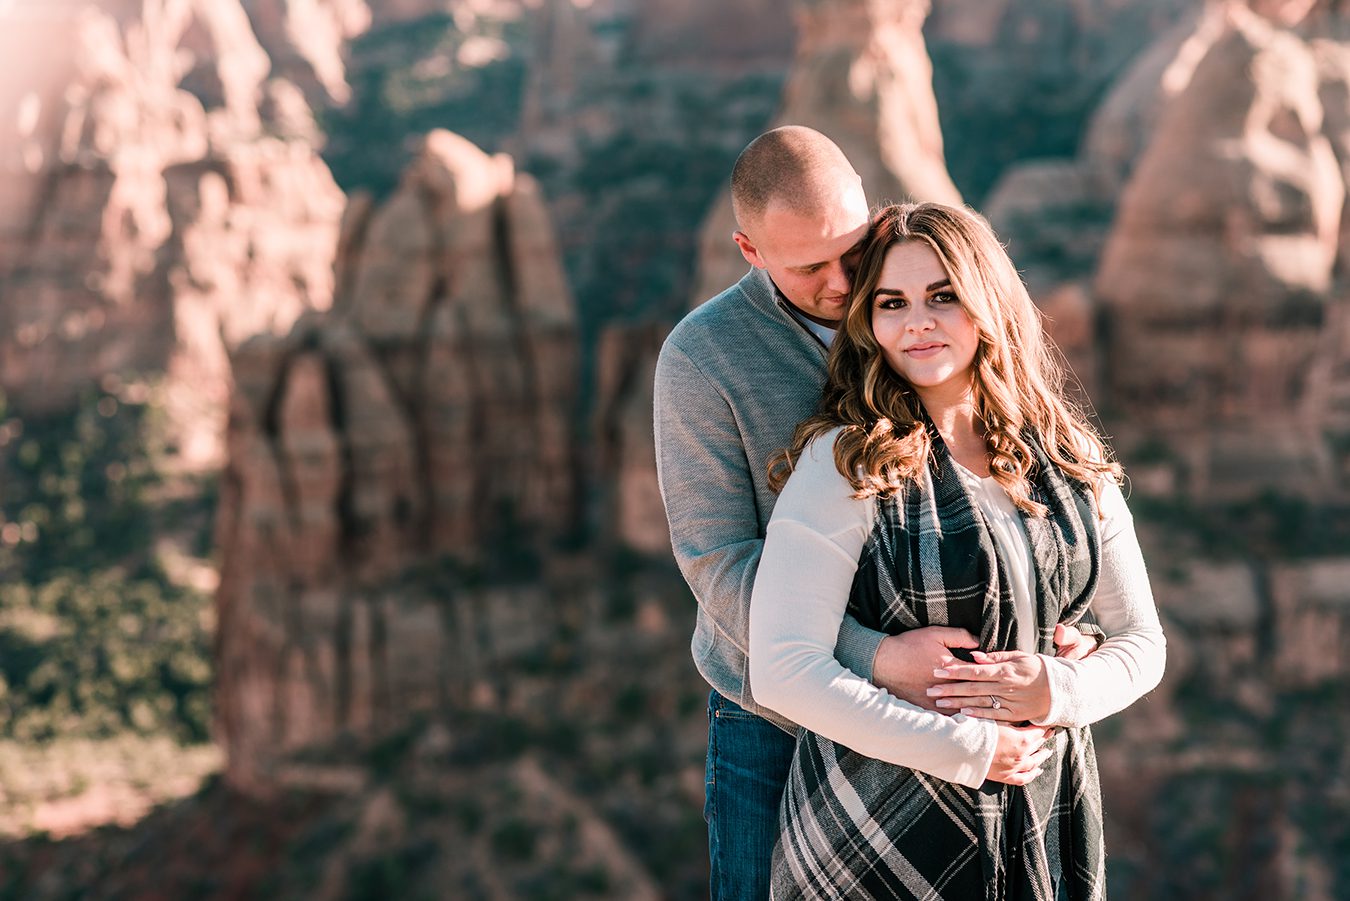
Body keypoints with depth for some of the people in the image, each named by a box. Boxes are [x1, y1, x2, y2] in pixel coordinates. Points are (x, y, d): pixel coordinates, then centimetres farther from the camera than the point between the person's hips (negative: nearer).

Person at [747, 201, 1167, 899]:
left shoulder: (1071, 461, 3)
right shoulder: (847, 464, -13)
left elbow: (1142, 642, 9)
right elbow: (782, 670, -20)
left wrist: (1062, 689, -12)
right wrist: (969, 750, -18)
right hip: (883, 834, -4)